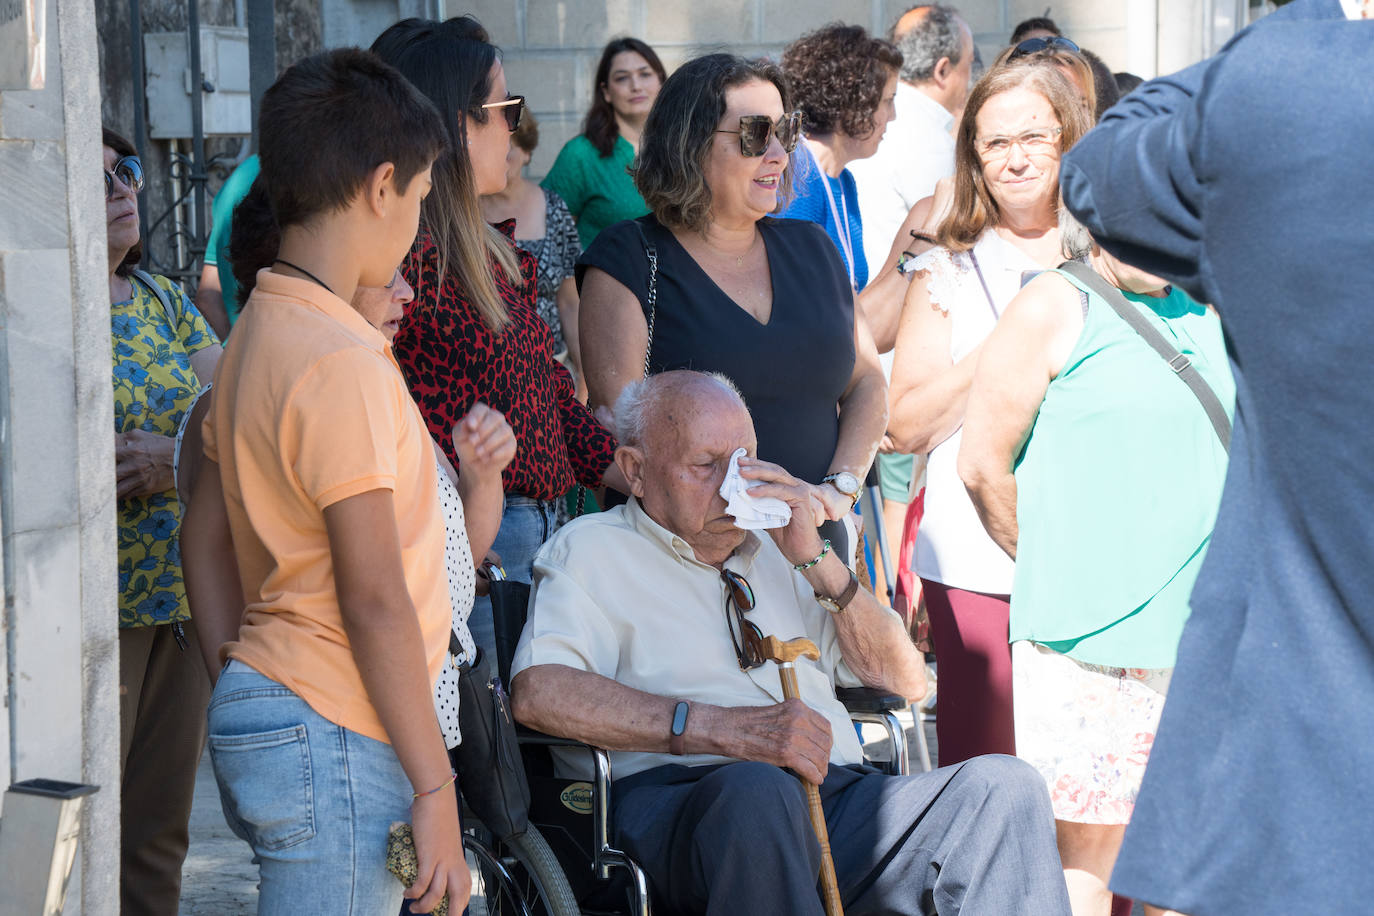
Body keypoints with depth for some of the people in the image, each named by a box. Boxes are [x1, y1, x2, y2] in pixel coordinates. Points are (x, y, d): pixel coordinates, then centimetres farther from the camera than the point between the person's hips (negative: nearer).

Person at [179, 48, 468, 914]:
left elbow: (207, 541, 17)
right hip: (333, 742, -10)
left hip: (262, 712, 10)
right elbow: (374, 599, -19)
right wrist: (434, 786, -15)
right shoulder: (342, 365, -18)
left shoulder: (257, 337, 12)